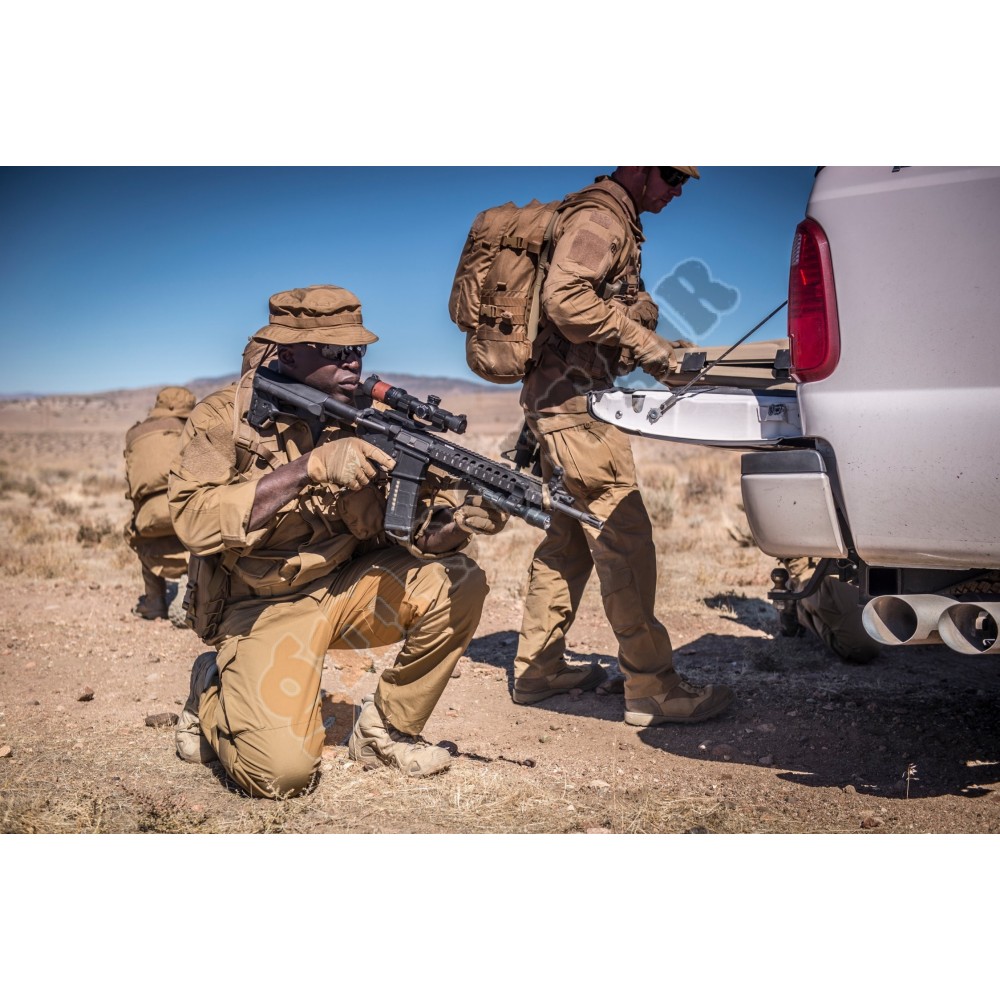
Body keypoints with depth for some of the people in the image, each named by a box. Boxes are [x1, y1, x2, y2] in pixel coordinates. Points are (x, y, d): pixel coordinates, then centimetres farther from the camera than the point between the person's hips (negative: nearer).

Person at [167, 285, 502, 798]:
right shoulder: (223, 417, -13)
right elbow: (194, 519, -29)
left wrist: (453, 523, -29)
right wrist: (311, 466, -34)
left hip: (350, 586, 5)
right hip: (264, 606, -4)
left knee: (458, 584, -19)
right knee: (283, 770, -23)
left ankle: (385, 730, 2)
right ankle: (213, 694, 12)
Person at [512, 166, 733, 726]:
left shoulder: (616, 225, 22)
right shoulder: (597, 219, -11)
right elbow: (563, 298, -26)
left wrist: (654, 350, 9)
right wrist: (639, 339, -21)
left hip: (560, 404, 11)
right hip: (577, 402, -11)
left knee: (568, 541, 14)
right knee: (624, 538, -10)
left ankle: (537, 670, 22)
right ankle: (652, 689, -7)